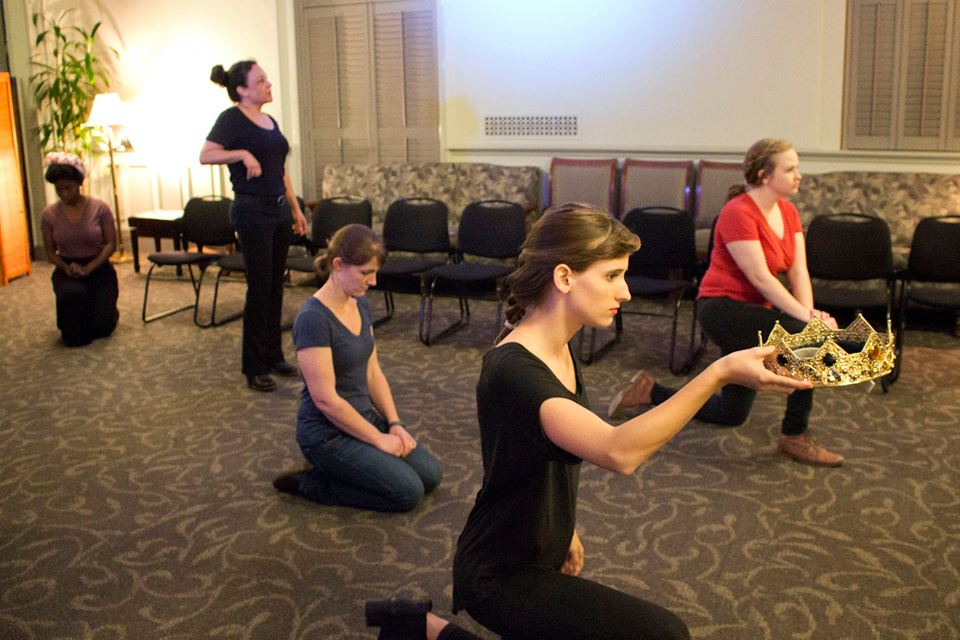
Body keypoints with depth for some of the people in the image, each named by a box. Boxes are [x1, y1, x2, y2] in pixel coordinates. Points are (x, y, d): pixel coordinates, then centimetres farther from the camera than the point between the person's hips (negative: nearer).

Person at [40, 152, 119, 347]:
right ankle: (74, 334, -2)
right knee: (72, 294, -37)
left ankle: (109, 312, 25)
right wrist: (67, 268, -18)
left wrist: (88, 268, -21)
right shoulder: (49, 214, -5)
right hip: (67, 270, 1)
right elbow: (50, 251, 3)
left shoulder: (99, 208, -11)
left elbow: (111, 243, -10)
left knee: (102, 327, -16)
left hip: (99, 268, -1)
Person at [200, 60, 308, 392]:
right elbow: (206, 155, -19)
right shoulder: (232, 119, -8)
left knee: (276, 286, 11)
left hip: (278, 210, 8)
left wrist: (296, 209, 18)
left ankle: (274, 356, 23)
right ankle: (254, 367, 6)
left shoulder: (270, 122, 15)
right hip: (252, 211, -8)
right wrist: (243, 154, -28)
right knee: (259, 287, -5)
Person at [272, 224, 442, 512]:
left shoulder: (360, 305, 2)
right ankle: (312, 483, 0)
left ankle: (340, 468, 16)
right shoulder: (313, 319, -25)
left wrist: (395, 423, -1)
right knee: (408, 492, -13)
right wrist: (378, 439, -16)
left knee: (430, 474, 6)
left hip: (364, 416, 9)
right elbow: (326, 399, -24)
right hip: (329, 433, -8)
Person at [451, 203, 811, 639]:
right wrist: (720, 373, -44)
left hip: (541, 557, 9)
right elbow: (620, 452, -42)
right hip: (499, 577, -9)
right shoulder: (513, 370, -29)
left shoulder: (560, 350, 1)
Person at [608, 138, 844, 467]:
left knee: (732, 414, 16)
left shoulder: (788, 211, 5)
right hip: (724, 307, -9)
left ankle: (650, 391, 28)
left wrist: (809, 311, -20)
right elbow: (760, 277, -25)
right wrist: (805, 316, -29)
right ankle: (794, 436, -11)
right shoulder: (738, 213, -20)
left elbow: (799, 270, -3)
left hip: (753, 310, 9)